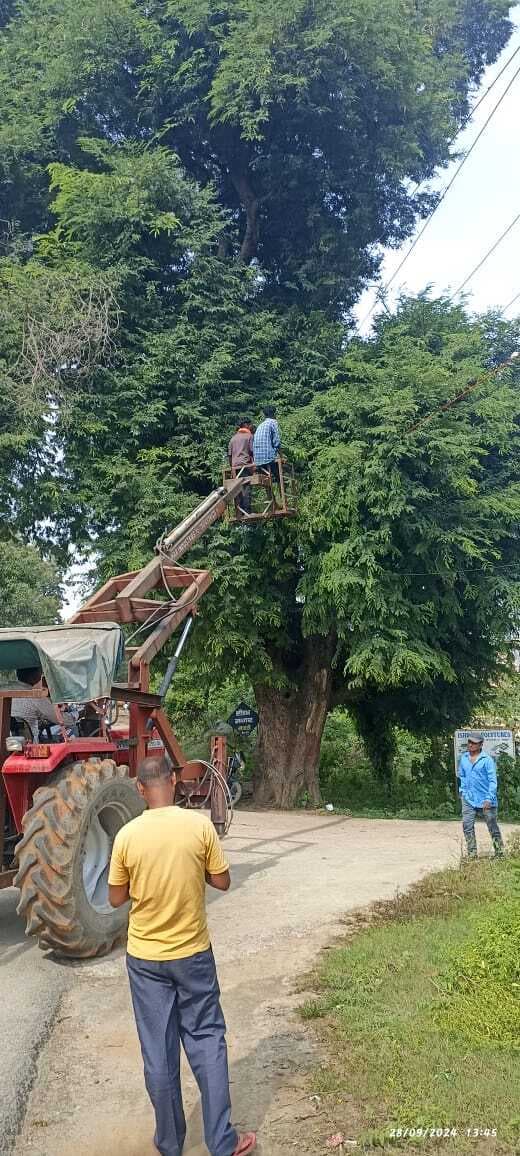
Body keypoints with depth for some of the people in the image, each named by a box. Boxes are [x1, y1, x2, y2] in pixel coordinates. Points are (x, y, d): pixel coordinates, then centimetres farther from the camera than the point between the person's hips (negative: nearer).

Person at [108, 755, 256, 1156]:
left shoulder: (127, 836, -13)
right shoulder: (200, 825, -14)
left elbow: (116, 899, -3)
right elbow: (222, 882, -5)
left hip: (145, 958, 0)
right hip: (193, 953, 0)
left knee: (158, 1052, 12)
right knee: (207, 1041, 14)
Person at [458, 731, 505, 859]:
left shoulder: (487, 760, -11)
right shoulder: (463, 758, 6)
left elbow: (492, 780, -12)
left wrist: (489, 799, -19)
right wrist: (463, 791, 8)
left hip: (485, 801, -4)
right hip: (468, 800, 4)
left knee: (493, 827, 8)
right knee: (467, 826, -2)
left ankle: (499, 852, 22)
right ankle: (472, 854, 6)